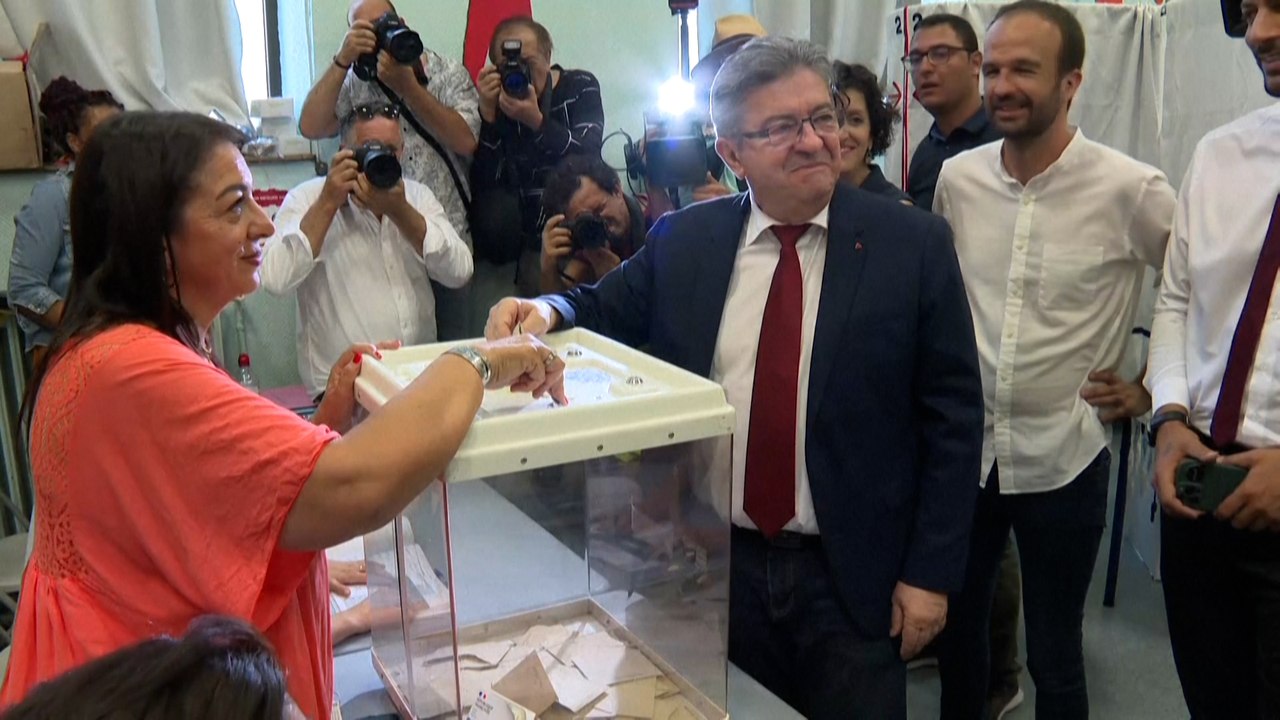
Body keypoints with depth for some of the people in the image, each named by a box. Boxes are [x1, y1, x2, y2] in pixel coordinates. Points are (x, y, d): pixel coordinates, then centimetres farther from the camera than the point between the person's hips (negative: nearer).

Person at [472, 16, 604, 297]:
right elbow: (486, 184, -9)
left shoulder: (581, 87, -2)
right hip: (536, 244, 1)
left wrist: (536, 121, -29)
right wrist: (487, 113, -18)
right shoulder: (498, 103, -1)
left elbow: (589, 157, -16)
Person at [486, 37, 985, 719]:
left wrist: (931, 570, -7)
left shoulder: (913, 243, -7)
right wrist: (544, 311, -11)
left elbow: (952, 414, -5)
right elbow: (604, 312, 13)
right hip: (714, 564, 2)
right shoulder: (681, 241, 0)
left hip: (851, 575, -2)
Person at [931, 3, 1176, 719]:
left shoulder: (1133, 190, -13)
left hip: (1062, 463, -3)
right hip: (962, 450, 4)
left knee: (1054, 657, 13)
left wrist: (1153, 392, -3)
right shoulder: (957, 179, -1)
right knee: (955, 629, 19)